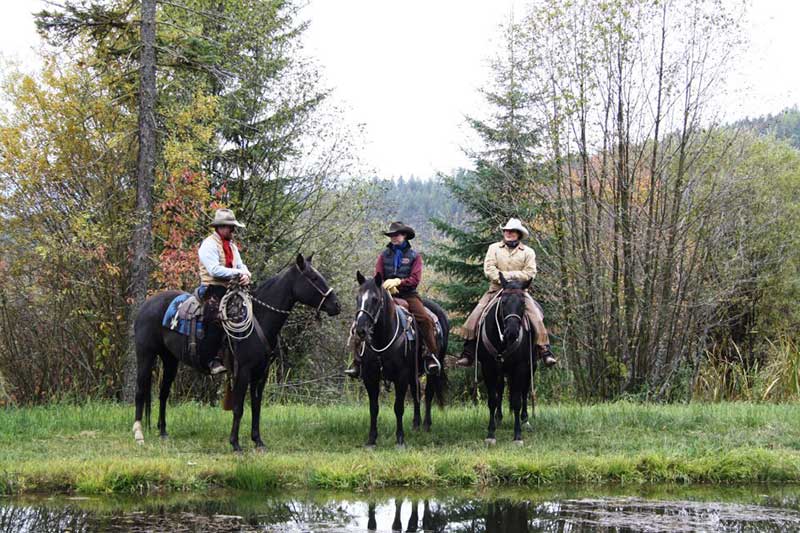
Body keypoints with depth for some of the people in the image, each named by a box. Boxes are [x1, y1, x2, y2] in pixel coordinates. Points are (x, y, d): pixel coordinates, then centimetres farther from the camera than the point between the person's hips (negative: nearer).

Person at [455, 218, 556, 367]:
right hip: (496, 289, 1)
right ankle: (468, 353, -13)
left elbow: (530, 273, -4)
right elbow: (489, 269, -2)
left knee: (536, 316, -21)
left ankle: (544, 350, -19)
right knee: (474, 316, -15)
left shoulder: (528, 252, 7)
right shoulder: (494, 248, 10)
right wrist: (502, 279, -15)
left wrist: (510, 275, -14)